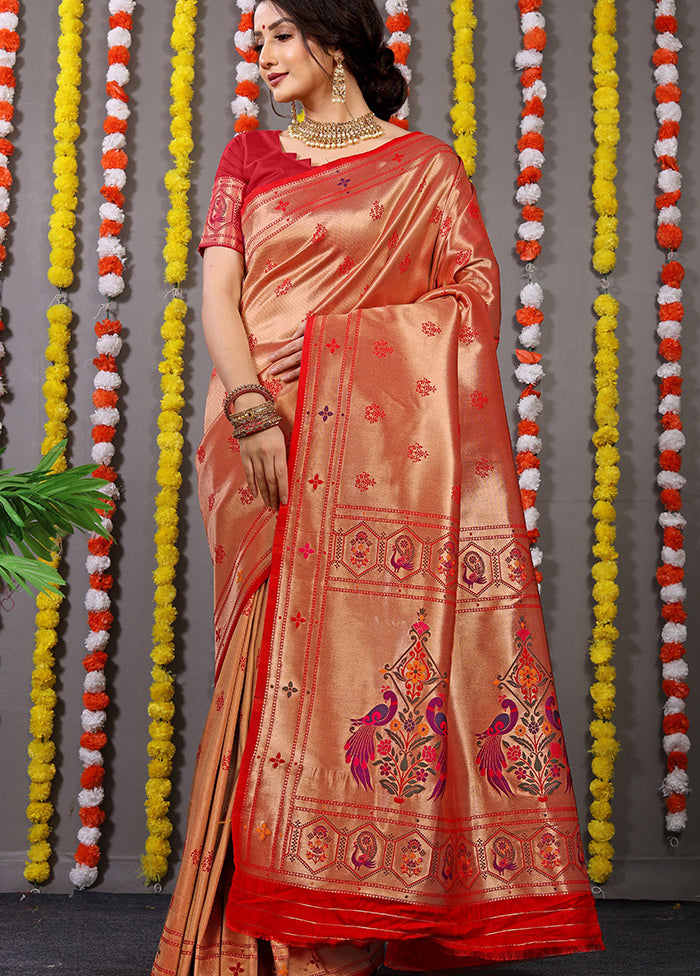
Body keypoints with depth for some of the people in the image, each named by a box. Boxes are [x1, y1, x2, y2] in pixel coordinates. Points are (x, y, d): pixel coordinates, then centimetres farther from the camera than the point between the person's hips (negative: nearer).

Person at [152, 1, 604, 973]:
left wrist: (336, 334, -10)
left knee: (354, 652, -8)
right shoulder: (248, 157, 18)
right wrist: (249, 405, -12)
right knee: (278, 661, -2)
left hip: (375, 444, -2)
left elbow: (475, 292, 1)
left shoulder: (426, 164, 11)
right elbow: (218, 294, 5)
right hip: (261, 439, 2)